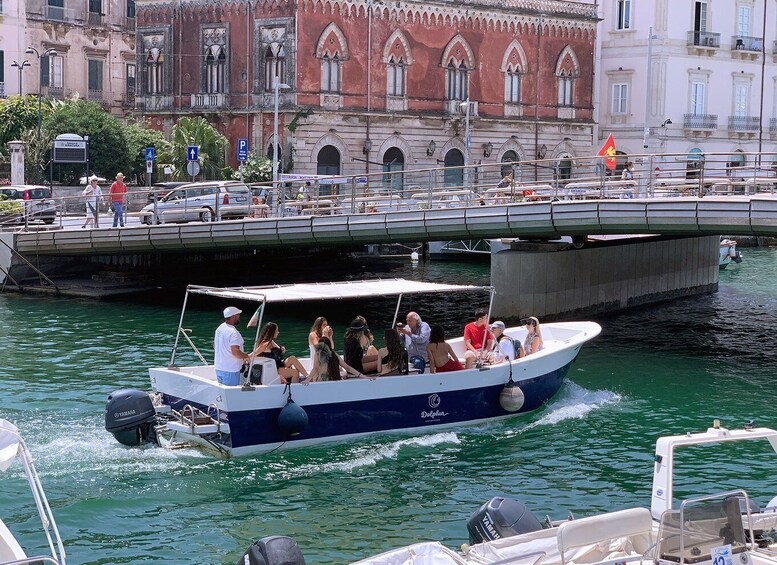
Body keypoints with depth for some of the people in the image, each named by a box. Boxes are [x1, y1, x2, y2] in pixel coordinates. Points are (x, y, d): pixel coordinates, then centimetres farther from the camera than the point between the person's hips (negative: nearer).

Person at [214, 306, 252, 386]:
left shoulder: (219, 328, 8)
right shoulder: (233, 332, -21)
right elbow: (235, 352, -28)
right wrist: (246, 356, -9)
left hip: (219, 368, 9)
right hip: (230, 370, -9)